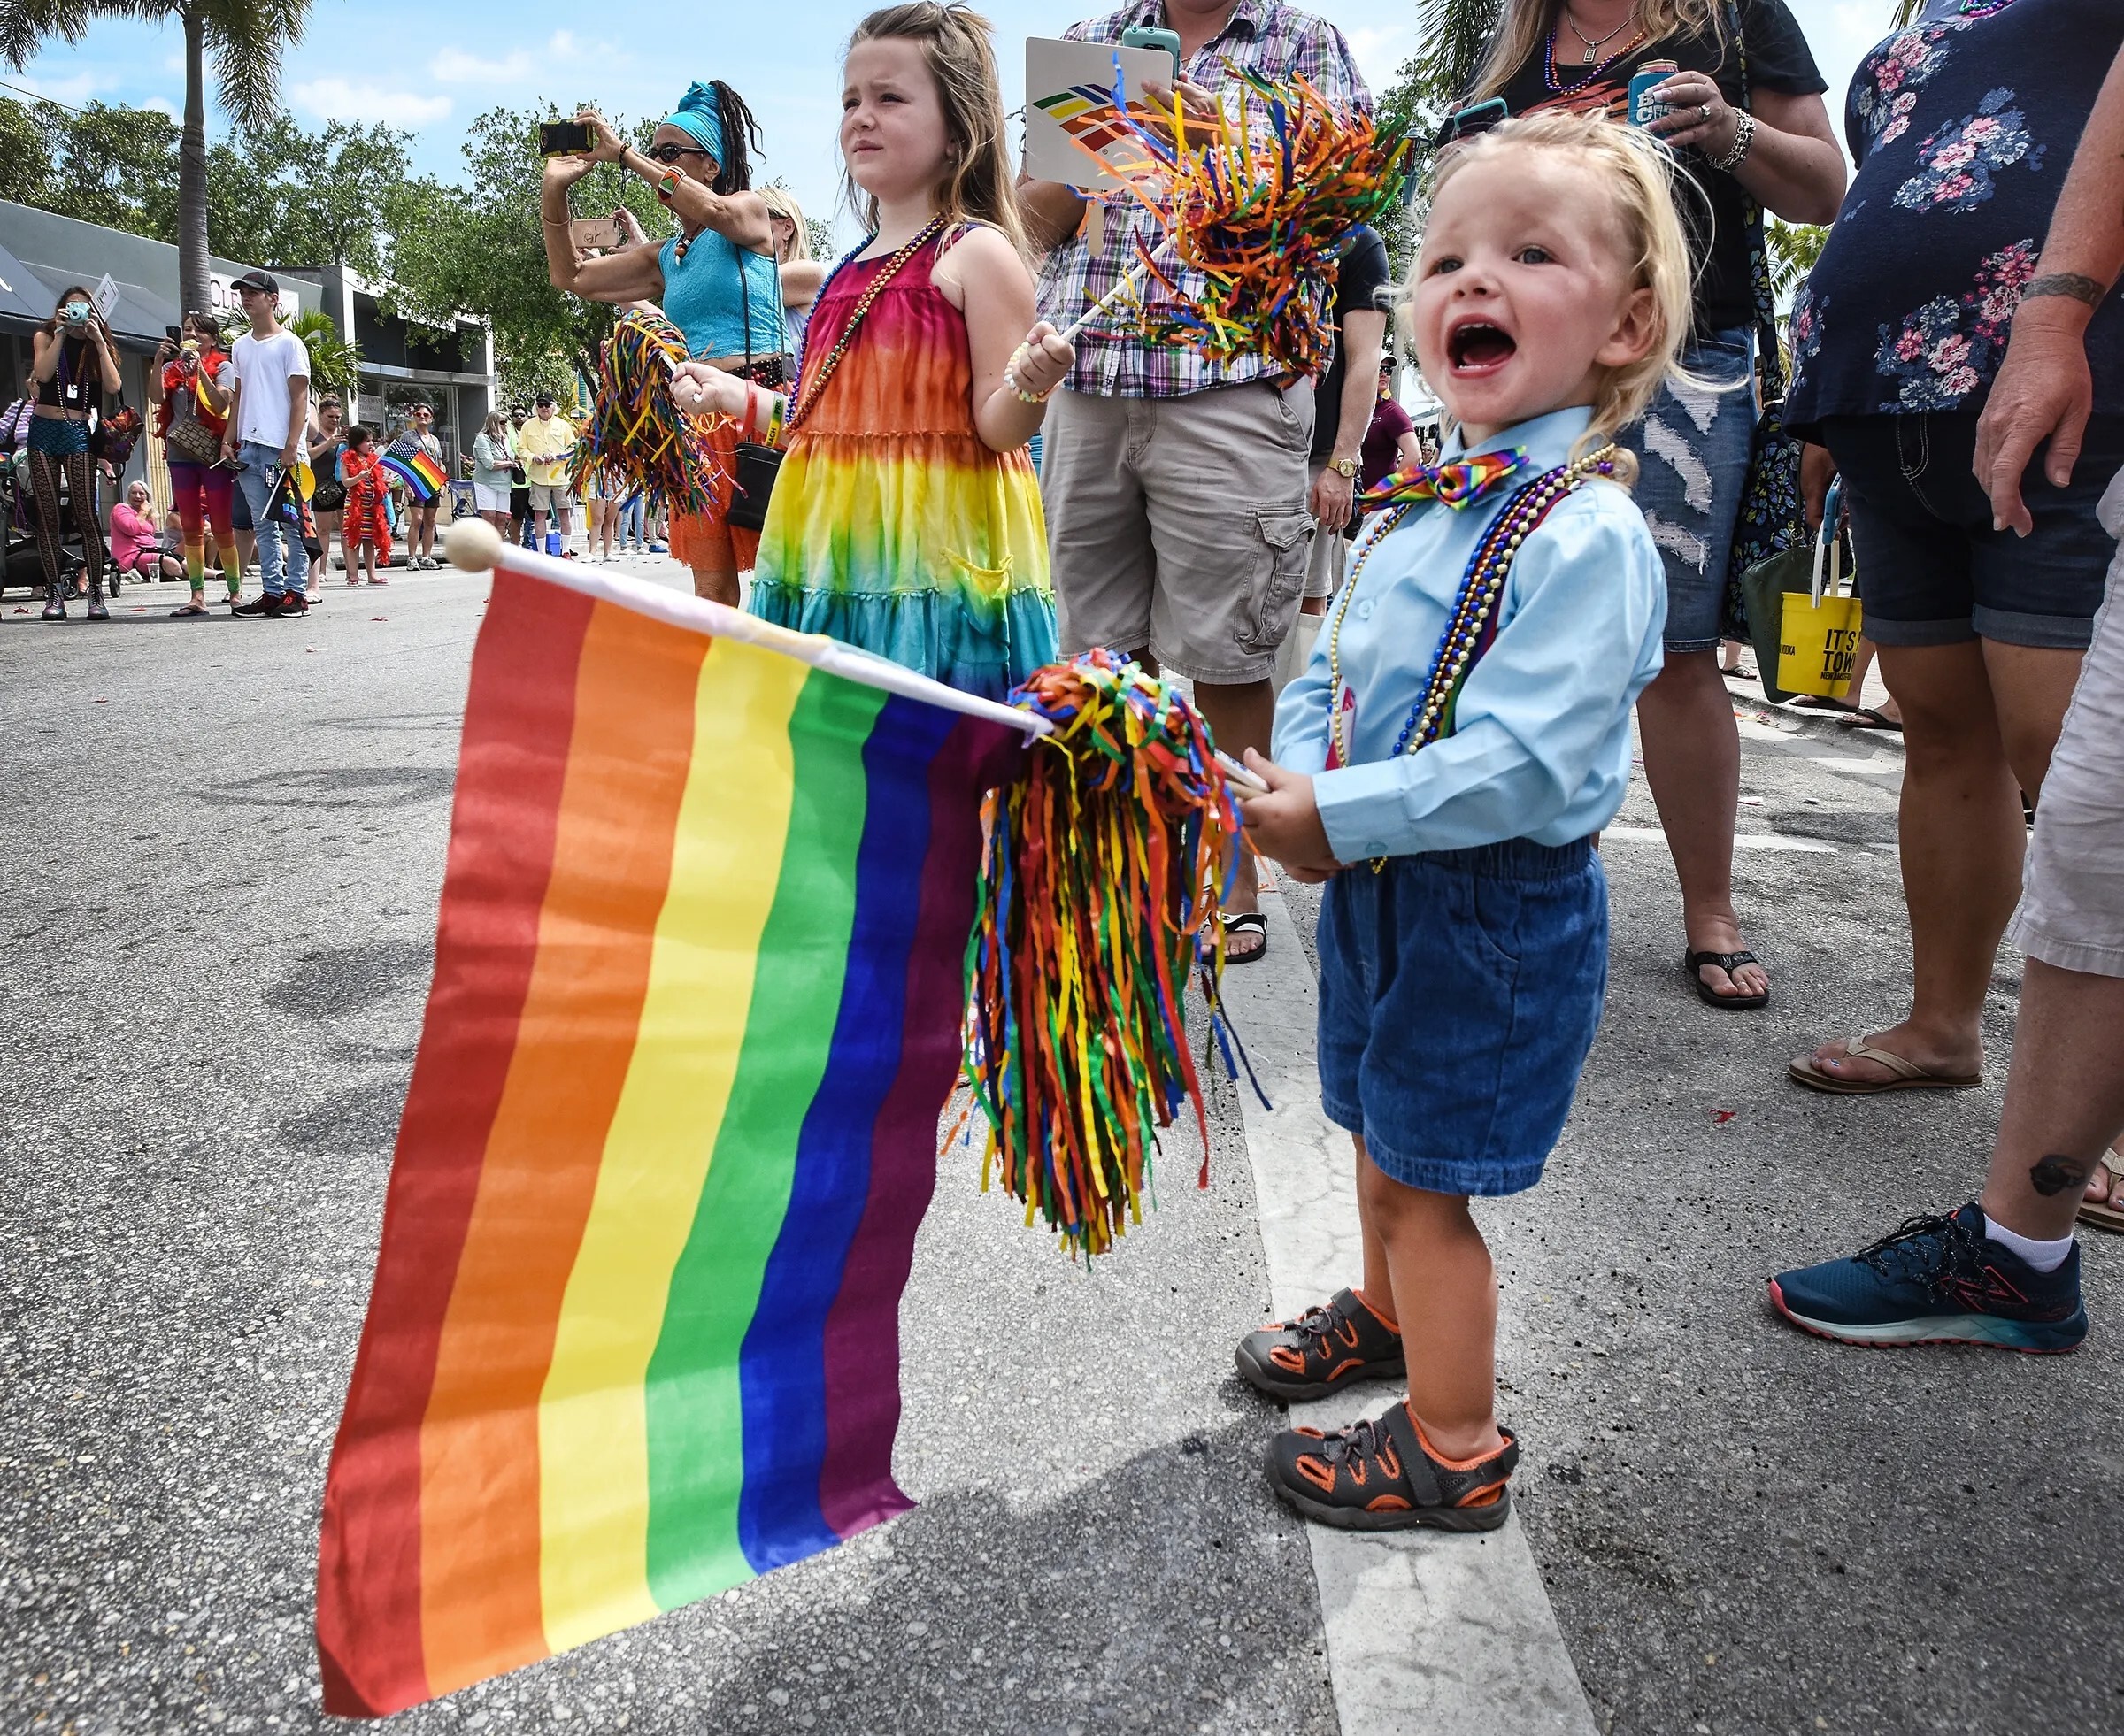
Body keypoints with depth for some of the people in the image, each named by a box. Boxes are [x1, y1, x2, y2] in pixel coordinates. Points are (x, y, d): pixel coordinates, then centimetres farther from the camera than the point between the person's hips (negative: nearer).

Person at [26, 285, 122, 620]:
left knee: (86, 515, -9)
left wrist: (98, 340, -8)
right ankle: (55, 592, 0)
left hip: (77, 432, -1)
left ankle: (96, 593, -6)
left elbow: (113, 386, -7)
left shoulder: (97, 345, 12)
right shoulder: (45, 336, 11)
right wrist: (61, 332, -9)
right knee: (48, 517, -1)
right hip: (43, 430, 1)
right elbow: (43, 373, -9)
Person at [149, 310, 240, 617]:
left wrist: (199, 369, -18)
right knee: (191, 529, 4)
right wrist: (158, 361, -12)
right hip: (181, 455, 4)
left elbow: (221, 405, -14)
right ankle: (197, 596, 5)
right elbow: (156, 398, -4)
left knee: (221, 529, -4)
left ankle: (236, 593, 3)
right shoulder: (172, 368, 12)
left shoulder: (222, 367, 2)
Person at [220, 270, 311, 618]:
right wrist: (229, 440, 11)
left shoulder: (289, 343, 0)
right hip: (249, 447, 7)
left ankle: (295, 592, -2)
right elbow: (239, 398, 21)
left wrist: (291, 446, -14)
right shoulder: (241, 346, 18)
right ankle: (272, 592, 8)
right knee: (263, 524, 6)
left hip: (281, 449, -7)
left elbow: (300, 399, -6)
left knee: (291, 522, -4)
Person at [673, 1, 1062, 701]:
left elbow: (998, 427, -11)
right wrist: (741, 398, 29)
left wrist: (1030, 381, -32)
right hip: (837, 546, 8)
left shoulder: (978, 253, -6)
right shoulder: (852, 271, 16)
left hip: (932, 549, -7)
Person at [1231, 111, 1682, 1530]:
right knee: (1383, 1138, 25)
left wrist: (1340, 818, -26)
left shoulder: (1589, 534, -21)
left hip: (1500, 910, -8)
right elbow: (1325, 674, 12)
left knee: (1424, 1175, 3)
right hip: (1380, 886, 8)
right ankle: (1388, 1314, 52)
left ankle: (1455, 1451, 24)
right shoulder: (1411, 512, 5)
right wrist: (1294, 785, -8)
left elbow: (1526, 763, -29)